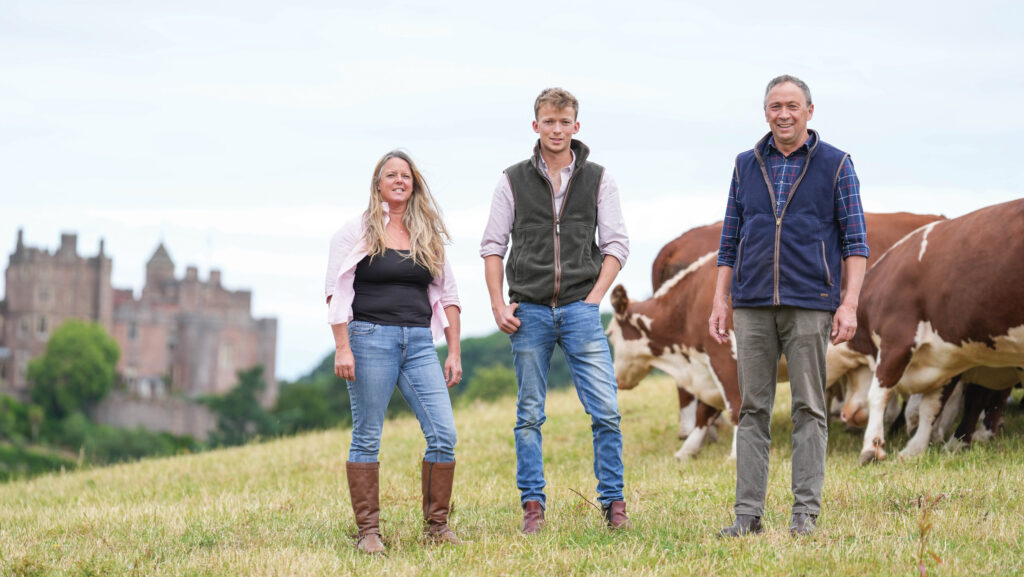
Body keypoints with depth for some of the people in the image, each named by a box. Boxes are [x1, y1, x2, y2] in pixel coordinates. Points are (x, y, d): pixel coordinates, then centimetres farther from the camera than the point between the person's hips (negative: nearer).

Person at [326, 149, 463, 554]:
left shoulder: (429, 236, 15)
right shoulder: (357, 232, 3)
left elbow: (446, 296, 16)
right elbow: (337, 292, -1)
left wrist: (454, 353, 10)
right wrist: (342, 348, -11)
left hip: (419, 342, 4)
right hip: (370, 338, -4)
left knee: (443, 434, -7)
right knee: (367, 438, -2)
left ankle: (436, 526, 3)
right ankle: (367, 532, 3)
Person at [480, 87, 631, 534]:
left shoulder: (598, 180, 8)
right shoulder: (514, 181, 7)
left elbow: (616, 244, 6)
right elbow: (493, 245, 8)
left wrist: (594, 298, -5)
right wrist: (498, 304, -2)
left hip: (580, 310, 0)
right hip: (529, 311, 0)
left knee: (605, 410, -7)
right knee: (529, 414, 4)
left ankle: (613, 502, 2)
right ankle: (532, 504, 9)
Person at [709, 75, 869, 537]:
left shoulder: (835, 165, 3)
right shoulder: (747, 166, 13)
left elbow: (855, 240, 1)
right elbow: (730, 239, 16)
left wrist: (850, 304, -9)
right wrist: (720, 301, 8)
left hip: (810, 305, -3)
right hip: (753, 306, 3)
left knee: (809, 409, -2)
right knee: (752, 409, 1)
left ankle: (806, 512, 0)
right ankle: (748, 513, 2)